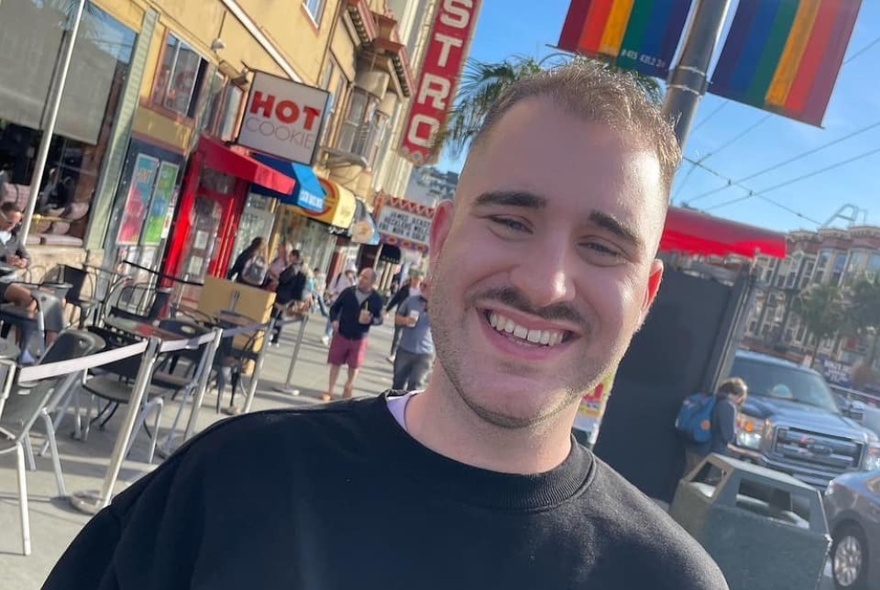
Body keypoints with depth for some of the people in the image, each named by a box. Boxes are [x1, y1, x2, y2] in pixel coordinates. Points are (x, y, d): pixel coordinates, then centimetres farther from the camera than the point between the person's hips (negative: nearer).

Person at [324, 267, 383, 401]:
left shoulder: (376, 299, -8)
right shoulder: (348, 292, -7)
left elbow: (379, 319, -2)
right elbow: (334, 307, 2)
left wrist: (370, 320, -23)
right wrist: (334, 320, -16)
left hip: (359, 338, 0)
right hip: (341, 334, 0)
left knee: (354, 366, 12)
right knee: (335, 363, 7)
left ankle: (348, 387, 38)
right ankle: (330, 391, 20)